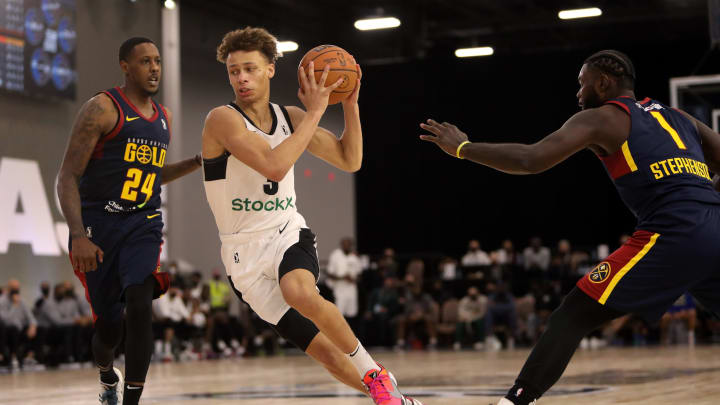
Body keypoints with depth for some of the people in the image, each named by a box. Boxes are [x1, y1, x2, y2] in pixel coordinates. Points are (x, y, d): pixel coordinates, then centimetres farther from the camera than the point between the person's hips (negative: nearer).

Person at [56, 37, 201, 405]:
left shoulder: (164, 117, 13)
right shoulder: (103, 109, -8)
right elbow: (67, 177, -12)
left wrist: (197, 162, 13)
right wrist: (78, 236, -23)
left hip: (144, 224, 4)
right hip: (98, 226, -4)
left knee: (140, 303, -22)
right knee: (109, 324, 4)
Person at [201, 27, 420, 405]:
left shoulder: (290, 117, 4)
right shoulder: (222, 119, -15)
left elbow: (350, 161, 9)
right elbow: (274, 165, -29)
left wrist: (350, 105, -4)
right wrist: (315, 111, -24)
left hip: (288, 234, 2)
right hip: (245, 252, -2)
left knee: (301, 293, -34)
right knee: (321, 348, -6)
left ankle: (374, 373, -17)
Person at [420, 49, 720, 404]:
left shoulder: (599, 118, 10)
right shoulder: (677, 117, 29)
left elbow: (530, 160, 0)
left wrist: (461, 148, 10)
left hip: (672, 235, -6)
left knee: (573, 315, 1)